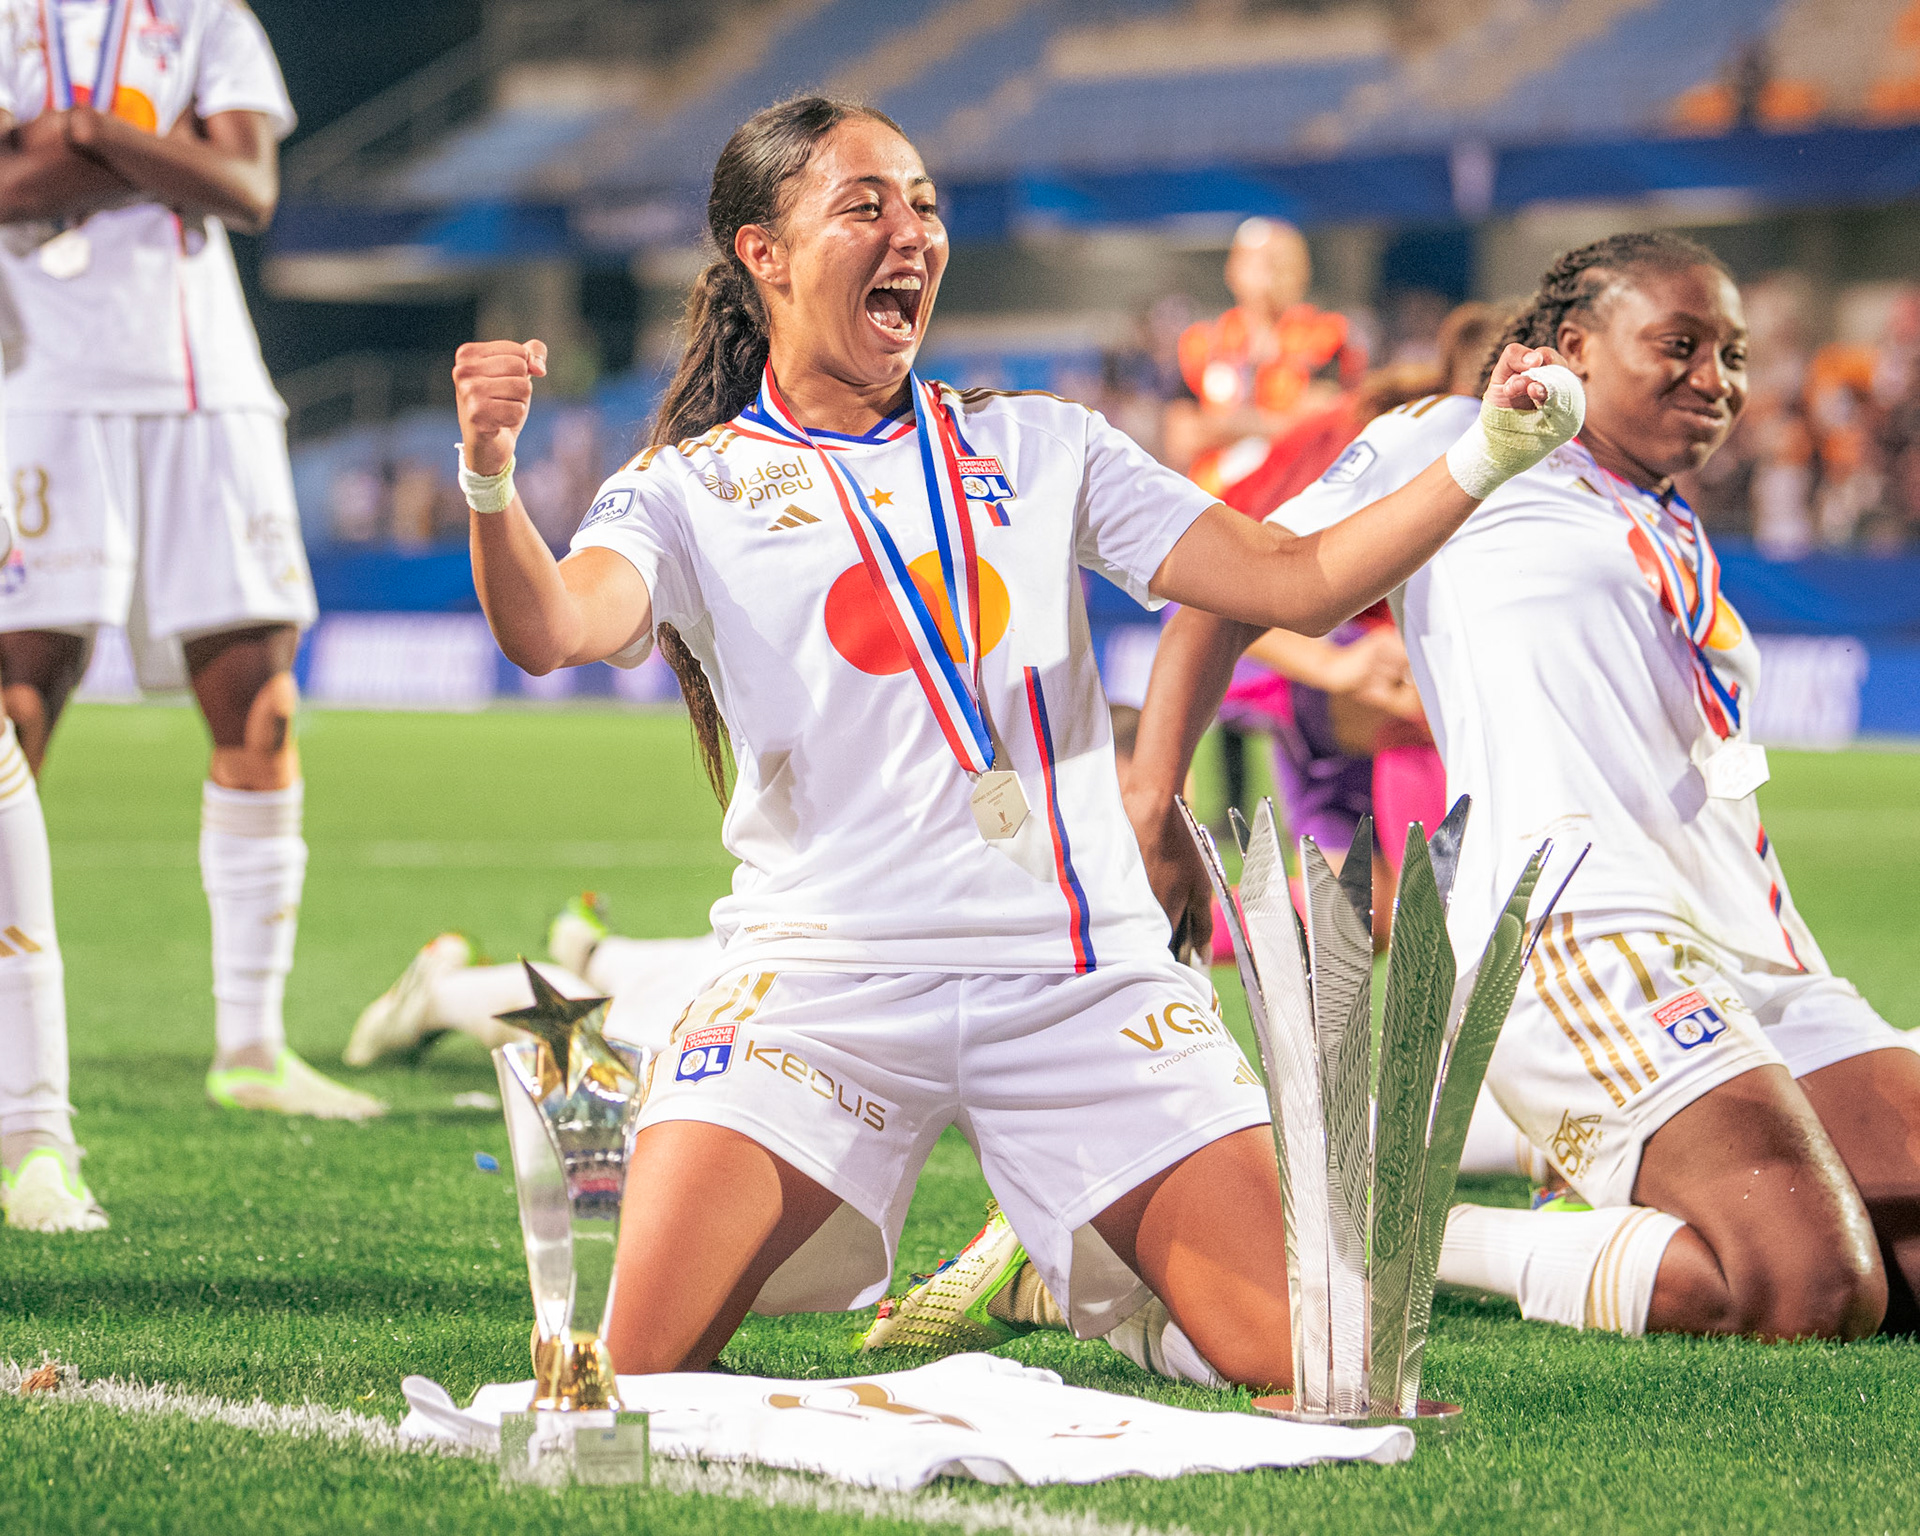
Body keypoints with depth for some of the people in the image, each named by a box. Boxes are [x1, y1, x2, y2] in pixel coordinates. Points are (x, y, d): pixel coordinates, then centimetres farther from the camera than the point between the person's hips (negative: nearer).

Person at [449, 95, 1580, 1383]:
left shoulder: (1043, 447, 14)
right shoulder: (689, 491, 5)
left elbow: (1298, 582, 7)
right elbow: (552, 630, -15)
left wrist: (1487, 459, -8)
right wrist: (491, 482, -36)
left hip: (1082, 974, 2)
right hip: (826, 974, -2)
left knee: (1303, 1361, -9)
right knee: (637, 1367, -16)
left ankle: (1087, 1272, 23)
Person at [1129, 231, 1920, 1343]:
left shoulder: (1683, 542, 31)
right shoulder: (1459, 444, 11)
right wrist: (1152, 813, -4)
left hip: (1758, 956, 8)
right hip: (1583, 924, -8)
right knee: (1818, 1292, -25)